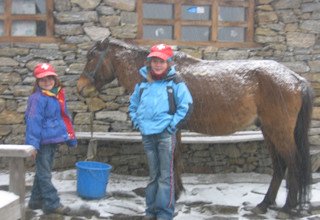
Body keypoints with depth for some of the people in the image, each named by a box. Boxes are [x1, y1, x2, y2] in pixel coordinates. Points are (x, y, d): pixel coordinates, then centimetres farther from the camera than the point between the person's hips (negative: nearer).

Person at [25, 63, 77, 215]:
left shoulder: (59, 96, 11)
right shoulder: (37, 98, -13)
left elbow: (65, 118, 17)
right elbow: (33, 121, -18)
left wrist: (71, 138, 17)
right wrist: (33, 143, -24)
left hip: (54, 140, 8)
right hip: (43, 141, -8)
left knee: (43, 171, 17)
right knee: (44, 173, -1)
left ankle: (36, 200, 28)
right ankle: (52, 203, 1)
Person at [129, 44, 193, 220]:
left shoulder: (175, 83, -6)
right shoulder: (143, 83, 7)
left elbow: (186, 106, -8)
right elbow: (133, 105, 20)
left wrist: (173, 125, -11)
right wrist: (136, 122, 8)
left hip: (165, 134, -4)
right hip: (147, 135, 5)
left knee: (165, 175, 0)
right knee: (153, 175, 16)